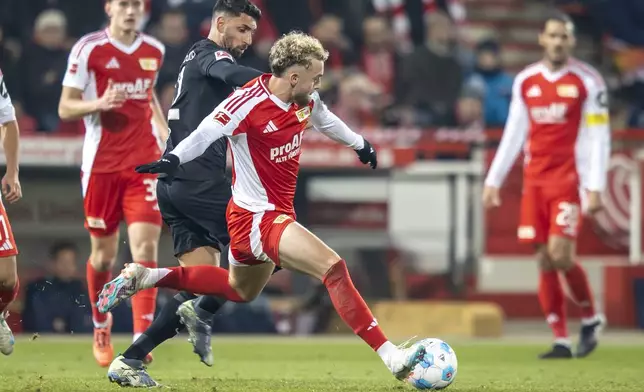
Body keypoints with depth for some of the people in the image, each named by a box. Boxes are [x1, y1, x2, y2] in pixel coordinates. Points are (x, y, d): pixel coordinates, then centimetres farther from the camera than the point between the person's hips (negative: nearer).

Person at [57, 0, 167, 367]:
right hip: (101, 165, -2)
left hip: (144, 163, 2)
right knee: (104, 254, 7)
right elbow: (65, 108, -4)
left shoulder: (155, 51, 8)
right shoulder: (88, 49, -5)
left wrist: (163, 130, 11)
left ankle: (142, 340, -17)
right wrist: (100, 103, -23)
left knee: (146, 247, -13)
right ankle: (101, 326, 34)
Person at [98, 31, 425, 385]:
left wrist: (359, 144, 39)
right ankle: (389, 355, -24)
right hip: (259, 216, -10)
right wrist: (174, 159, -53)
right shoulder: (248, 103, -24)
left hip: (278, 213, 10)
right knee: (333, 268, -23)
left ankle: (145, 277, 33)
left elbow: (324, 118, 23)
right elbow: (206, 133, -34)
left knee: (240, 290, 30)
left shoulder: (306, 100, 1)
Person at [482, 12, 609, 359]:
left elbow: (599, 137, -5)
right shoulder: (525, 82, 9)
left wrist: (595, 187, -12)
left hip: (569, 179, -4)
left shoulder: (587, 81, -3)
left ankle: (591, 318, 10)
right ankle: (561, 341, 5)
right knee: (544, 261, 0)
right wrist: (493, 180, 15)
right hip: (535, 180, 4)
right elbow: (513, 134, 17)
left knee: (561, 254, -14)